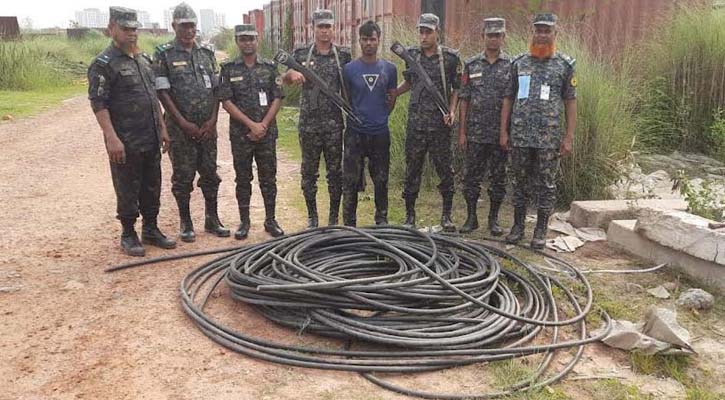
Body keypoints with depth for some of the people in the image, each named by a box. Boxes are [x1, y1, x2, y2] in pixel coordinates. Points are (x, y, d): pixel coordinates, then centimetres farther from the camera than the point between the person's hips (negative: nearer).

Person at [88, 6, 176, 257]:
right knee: (128, 191, 3)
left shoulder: (144, 60, 14)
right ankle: (128, 236, 16)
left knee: (152, 187, 13)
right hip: (125, 142, -7)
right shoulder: (103, 64, -10)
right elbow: (98, 104, -15)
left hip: (151, 140, 7)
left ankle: (151, 230, 26)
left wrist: (162, 128, 15)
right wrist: (112, 138, -22)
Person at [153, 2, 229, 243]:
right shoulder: (164, 55, -3)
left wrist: (212, 121, -3)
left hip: (207, 127, 4)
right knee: (183, 176, 3)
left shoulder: (207, 53, 10)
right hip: (180, 129, -4)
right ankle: (185, 223, 16)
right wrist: (183, 123, -13)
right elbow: (162, 92, -8)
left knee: (210, 173, 9)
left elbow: (216, 90, 8)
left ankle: (212, 219, 21)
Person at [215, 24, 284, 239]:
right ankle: (244, 222, 17)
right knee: (243, 179, 7)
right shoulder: (229, 69, 2)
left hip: (267, 132, 1)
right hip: (240, 133, -1)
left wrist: (263, 125, -10)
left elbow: (277, 98, 1)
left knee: (268, 178, 6)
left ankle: (270, 220, 17)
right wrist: (251, 124, -13)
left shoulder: (269, 67, 5)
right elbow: (226, 101, -5)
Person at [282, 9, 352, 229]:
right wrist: (291, 73, -16)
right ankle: (312, 216, 21)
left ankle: (334, 217, 18)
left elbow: (346, 88, 8)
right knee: (309, 171, 7)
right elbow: (284, 80, 7)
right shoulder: (301, 53, 3)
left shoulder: (343, 55, 3)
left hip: (334, 123, 0)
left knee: (335, 171, 6)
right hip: (308, 123, 0)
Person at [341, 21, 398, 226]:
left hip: (380, 133, 2)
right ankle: (349, 223, 13)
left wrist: (380, 117, 9)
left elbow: (391, 99, 13)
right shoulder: (349, 69, -1)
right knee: (351, 181, 2)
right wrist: (355, 117, 3)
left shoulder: (389, 69, 5)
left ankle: (382, 220, 27)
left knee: (381, 179, 11)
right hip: (355, 133, -2)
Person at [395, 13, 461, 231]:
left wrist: (452, 111, -10)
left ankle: (446, 215, 17)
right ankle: (409, 214, 17)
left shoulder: (450, 57, -1)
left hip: (440, 125, -2)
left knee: (445, 170, 3)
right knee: (412, 171, 5)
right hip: (415, 123, 2)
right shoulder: (412, 55, 7)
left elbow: (456, 89, 3)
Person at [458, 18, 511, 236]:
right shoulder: (471, 65, 5)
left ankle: (494, 219, 18)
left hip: (501, 133, -1)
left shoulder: (511, 66, 2)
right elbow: (464, 99, 4)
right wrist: (462, 131, 0)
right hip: (475, 133, 1)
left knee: (498, 177, 6)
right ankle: (471, 218, 17)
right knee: (471, 176, 5)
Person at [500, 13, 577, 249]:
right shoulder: (519, 63, 8)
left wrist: (569, 137, -4)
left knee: (546, 185, 4)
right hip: (520, 135, 2)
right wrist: (503, 132, 3)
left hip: (549, 137, -2)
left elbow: (570, 102, 2)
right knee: (519, 181, 8)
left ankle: (541, 231, 14)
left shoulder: (565, 65, 3)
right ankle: (518, 226, 21)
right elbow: (508, 99, 9)